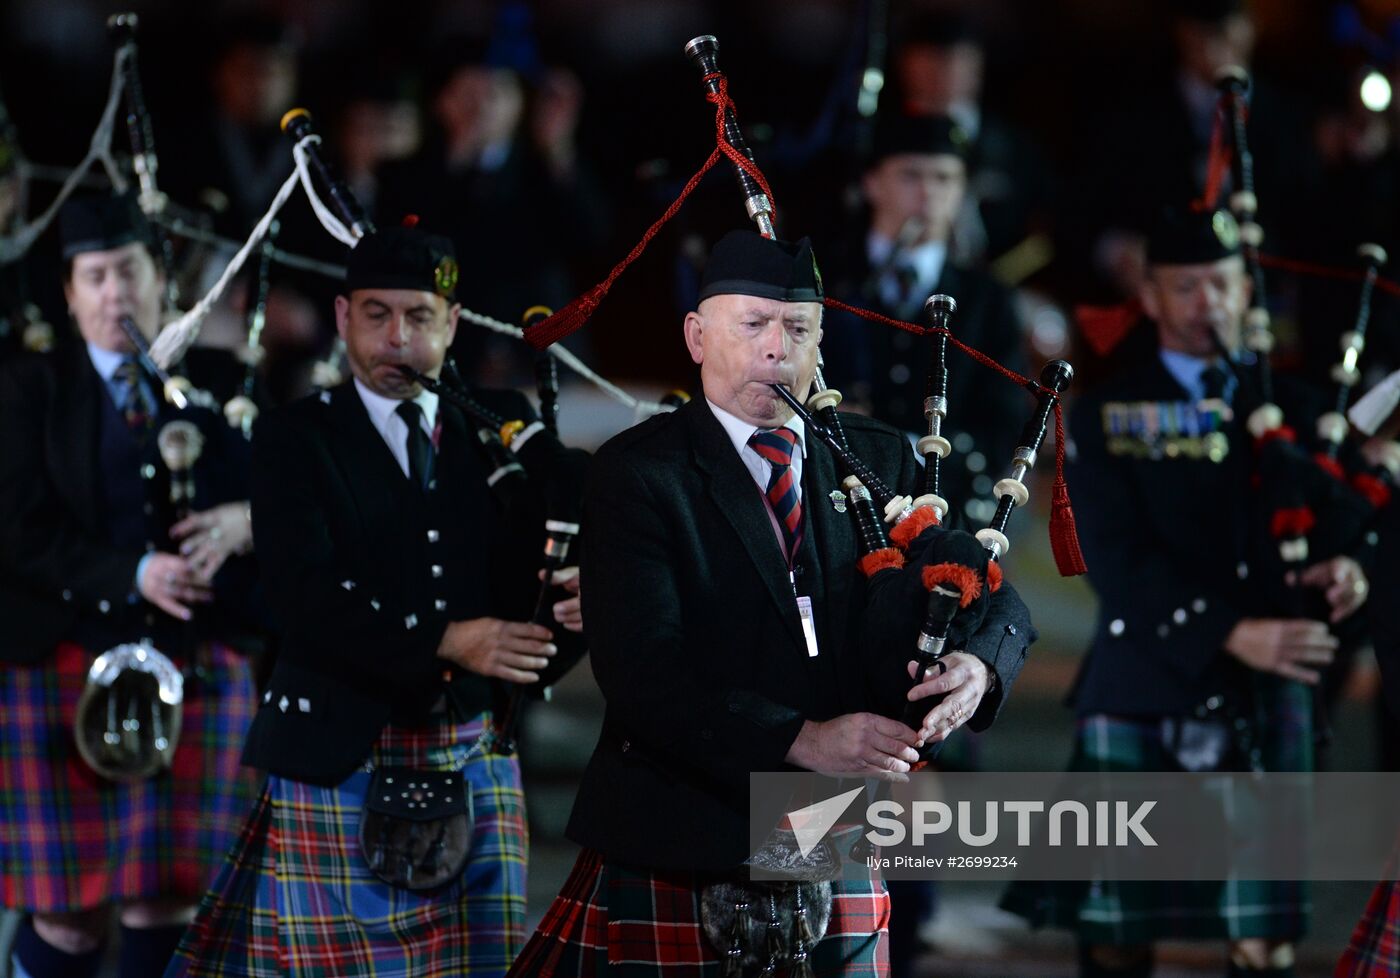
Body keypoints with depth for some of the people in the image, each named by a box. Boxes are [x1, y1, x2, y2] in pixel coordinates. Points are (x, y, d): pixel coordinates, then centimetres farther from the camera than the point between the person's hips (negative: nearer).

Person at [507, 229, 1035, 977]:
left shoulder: (880, 460, 11)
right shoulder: (638, 473, -4)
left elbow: (997, 602, 10)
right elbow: (641, 667, -16)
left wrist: (978, 666, -15)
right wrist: (800, 740, -26)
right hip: (679, 853, -4)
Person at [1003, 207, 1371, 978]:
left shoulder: (1287, 406, 13)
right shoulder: (1105, 415, 1)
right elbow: (1118, 561, -9)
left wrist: (1336, 571, -14)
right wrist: (1230, 633, -21)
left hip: (1264, 700, 3)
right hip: (1142, 698, -2)